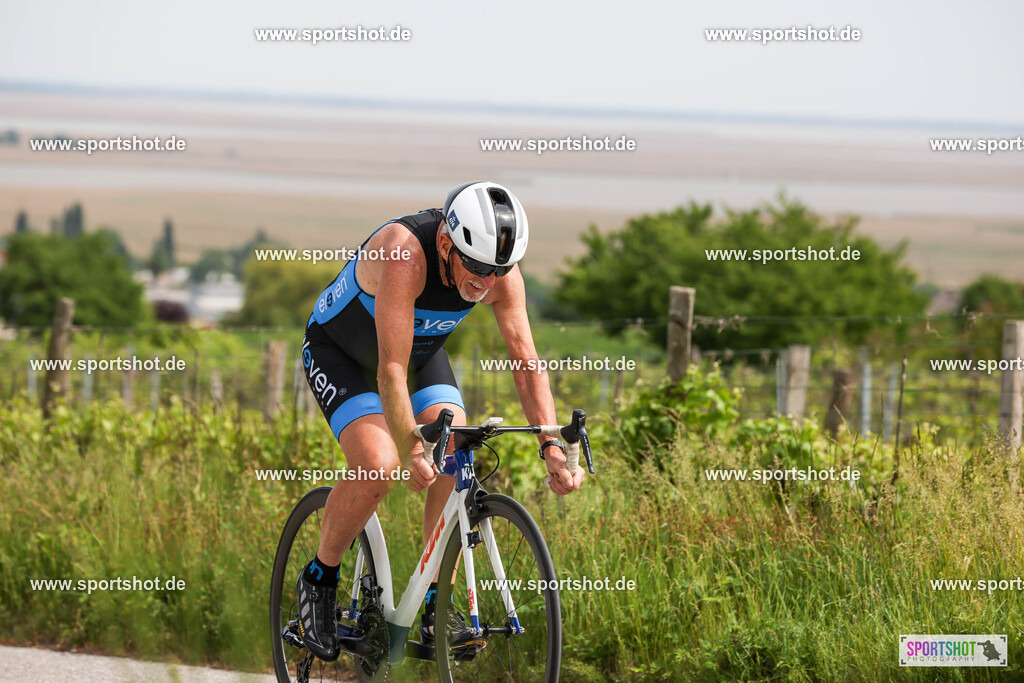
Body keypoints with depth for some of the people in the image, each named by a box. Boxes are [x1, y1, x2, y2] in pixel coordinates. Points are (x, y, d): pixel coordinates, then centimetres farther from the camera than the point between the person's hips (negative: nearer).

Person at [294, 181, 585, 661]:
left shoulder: (500, 274, -23)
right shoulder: (405, 256, -40)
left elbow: (526, 361, -20)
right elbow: (392, 370, -42)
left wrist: (551, 448, -31)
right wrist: (411, 450, -49)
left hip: (422, 352, 6)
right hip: (339, 351, -5)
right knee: (378, 465, -26)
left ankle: (437, 612, -4)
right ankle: (319, 580, -3)